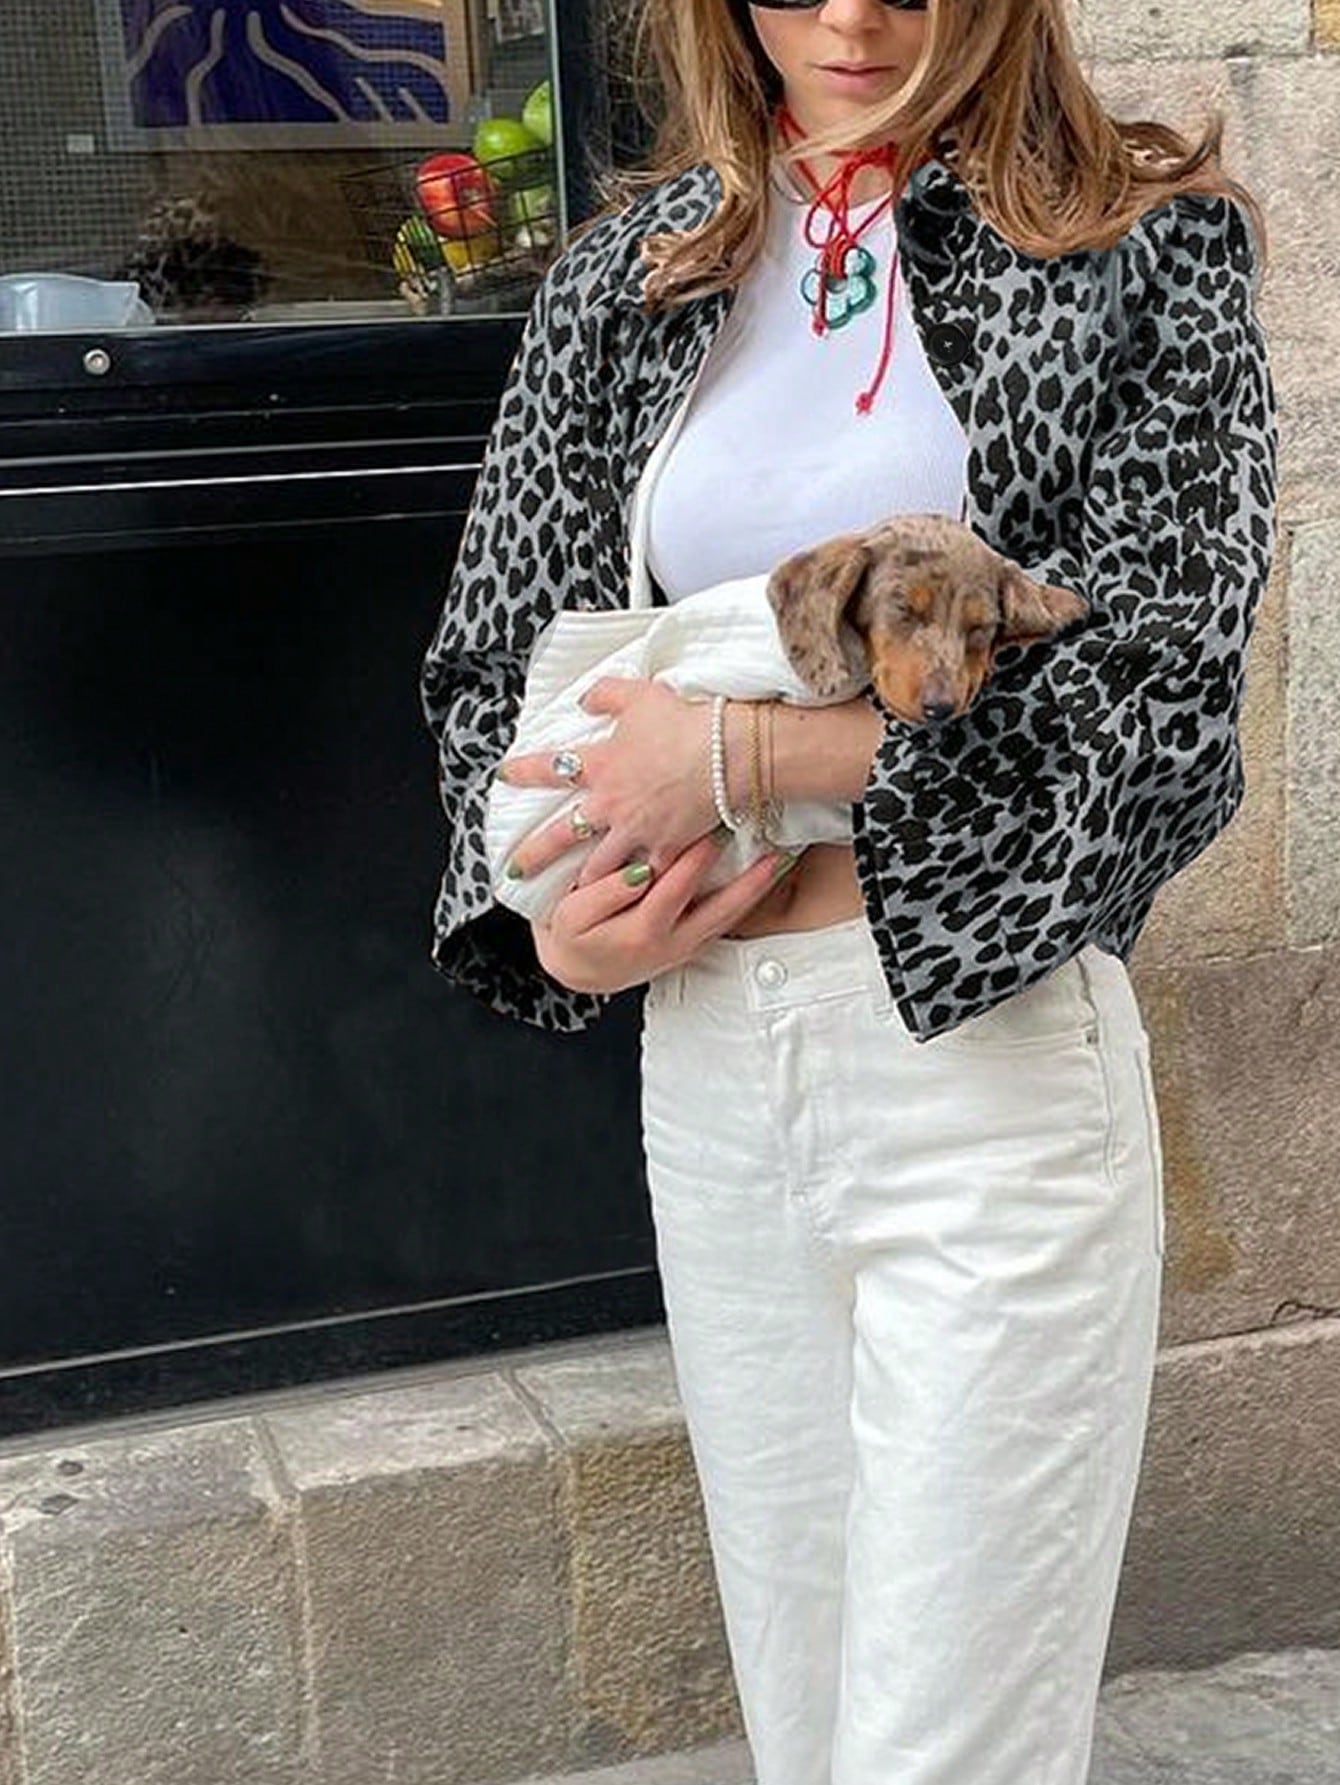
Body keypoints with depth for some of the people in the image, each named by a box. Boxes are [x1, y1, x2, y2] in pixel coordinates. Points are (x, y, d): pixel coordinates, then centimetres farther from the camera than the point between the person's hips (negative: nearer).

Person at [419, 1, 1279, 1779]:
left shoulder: (1143, 250, -2)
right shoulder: (629, 270, 10)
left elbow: (1156, 687, -12)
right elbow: (496, 650, 13)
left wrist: (744, 754, -16)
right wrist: (560, 927, -5)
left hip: (983, 1056, -4)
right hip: (701, 1070, 5)